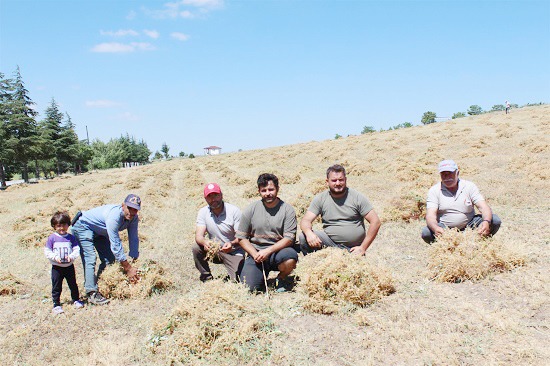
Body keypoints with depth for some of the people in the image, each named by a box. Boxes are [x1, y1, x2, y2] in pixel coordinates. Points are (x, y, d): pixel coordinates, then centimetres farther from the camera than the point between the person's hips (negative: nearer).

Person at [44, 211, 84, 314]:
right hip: (57, 267, -2)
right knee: (56, 287, 3)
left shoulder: (71, 238, 1)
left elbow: (76, 249, -1)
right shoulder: (52, 238, -4)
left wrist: (72, 256, -20)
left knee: (73, 284, 13)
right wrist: (55, 257, -21)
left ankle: (76, 300, 30)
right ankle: (56, 304, 14)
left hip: (69, 266, 2)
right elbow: (47, 251, -5)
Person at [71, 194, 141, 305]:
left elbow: (134, 239, -10)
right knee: (90, 259, -20)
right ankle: (92, 293, -20)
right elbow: (115, 245, -39)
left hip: (100, 231, 8)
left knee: (109, 259, 2)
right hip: (84, 226, -8)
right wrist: (128, 268, -36)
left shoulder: (133, 218, -17)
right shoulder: (113, 216, -40)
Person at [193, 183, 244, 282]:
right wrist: (205, 242, -39)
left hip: (233, 253, -3)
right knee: (196, 248, -25)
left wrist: (232, 244, -39)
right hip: (214, 250, 3)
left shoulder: (234, 211, -13)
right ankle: (206, 277, -5)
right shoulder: (203, 212, -4)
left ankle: (232, 274, 16)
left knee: (238, 281, -21)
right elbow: (198, 236, -14)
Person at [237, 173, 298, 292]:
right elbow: (241, 237, 5)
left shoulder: (287, 210, -2)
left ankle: (282, 279, 1)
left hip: (278, 251, -1)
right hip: (256, 252, 1)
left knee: (291, 257, -35)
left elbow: (289, 238, -9)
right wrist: (255, 254, -10)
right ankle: (263, 275, 18)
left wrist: (268, 251, -20)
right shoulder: (251, 210, 3)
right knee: (249, 287, -19)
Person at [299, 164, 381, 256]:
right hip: (329, 241, 2)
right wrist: (309, 233, -30)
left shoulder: (357, 197, -3)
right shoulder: (320, 199, 2)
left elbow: (375, 222, -5)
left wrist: (363, 248, -10)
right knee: (304, 237, -21)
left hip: (353, 249, -1)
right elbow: (306, 221, -5)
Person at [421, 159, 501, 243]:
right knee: (426, 233, -32)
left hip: (469, 226, 2)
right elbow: (430, 215, -18)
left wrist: (486, 222, -35)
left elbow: (484, 207, -11)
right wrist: (436, 228, -42)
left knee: (495, 220, -19)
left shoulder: (469, 186, -2)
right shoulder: (434, 191, -7)